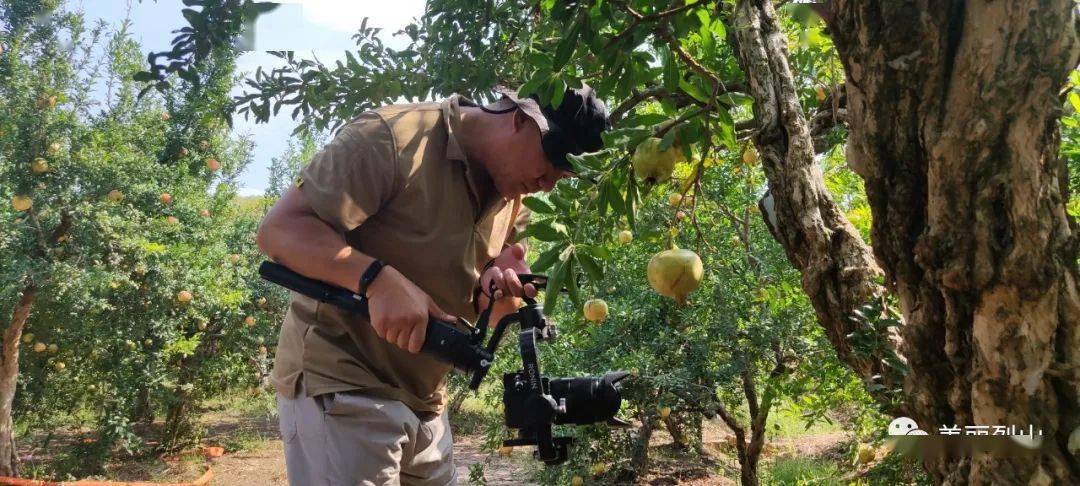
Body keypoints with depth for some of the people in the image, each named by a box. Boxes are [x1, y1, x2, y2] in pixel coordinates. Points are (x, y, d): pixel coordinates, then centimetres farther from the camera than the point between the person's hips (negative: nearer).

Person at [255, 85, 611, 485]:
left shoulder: (510, 202, 7)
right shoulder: (394, 137, -17)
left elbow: (489, 315, 13)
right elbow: (279, 230, -21)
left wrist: (501, 292, -11)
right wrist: (378, 278, -35)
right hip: (340, 387, -7)